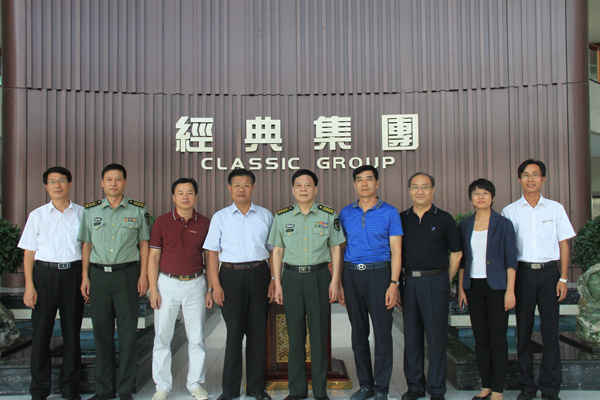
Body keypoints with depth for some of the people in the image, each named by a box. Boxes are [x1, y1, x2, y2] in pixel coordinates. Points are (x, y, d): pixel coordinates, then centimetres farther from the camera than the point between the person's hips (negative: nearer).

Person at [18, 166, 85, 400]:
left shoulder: (82, 214, 7)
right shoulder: (37, 215, 6)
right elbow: (29, 252, 5)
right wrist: (29, 286, -3)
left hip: (73, 273, 0)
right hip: (45, 273, 0)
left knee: (72, 330, 5)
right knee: (41, 331, 1)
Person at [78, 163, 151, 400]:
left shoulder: (138, 210, 4)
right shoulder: (91, 210, 9)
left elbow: (144, 244, 6)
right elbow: (86, 245, 11)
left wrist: (143, 274, -1)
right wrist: (85, 276, 5)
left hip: (127, 273, -2)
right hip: (99, 273, 2)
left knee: (128, 332, 1)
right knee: (102, 331, 7)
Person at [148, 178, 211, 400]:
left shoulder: (204, 223, 3)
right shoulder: (162, 222, 0)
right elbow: (153, 257, 1)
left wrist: (210, 290, 4)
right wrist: (153, 289, -5)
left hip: (195, 284, 1)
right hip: (167, 283, -1)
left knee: (197, 337, 6)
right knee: (162, 336, 4)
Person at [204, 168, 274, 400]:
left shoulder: (265, 216, 9)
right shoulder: (220, 217, 6)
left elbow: (273, 250, 10)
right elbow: (212, 252, 3)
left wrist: (274, 281, 2)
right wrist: (215, 285, -5)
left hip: (259, 274, 1)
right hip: (231, 275, -1)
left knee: (258, 331, 6)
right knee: (234, 332, 0)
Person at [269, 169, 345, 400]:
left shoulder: (329, 215, 2)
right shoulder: (282, 217, 5)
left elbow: (336, 249, 6)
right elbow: (277, 251, 8)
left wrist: (335, 281, -1)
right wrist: (277, 283, 4)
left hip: (319, 276, -1)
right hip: (291, 277, 1)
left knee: (319, 333, 3)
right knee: (295, 333, 6)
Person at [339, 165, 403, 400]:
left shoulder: (389, 213, 1)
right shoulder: (345, 213, 10)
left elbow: (396, 250, -2)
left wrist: (393, 284, -11)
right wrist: (339, 283, 5)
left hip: (378, 273, -3)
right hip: (352, 274, 3)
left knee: (382, 333, 0)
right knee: (358, 334, 10)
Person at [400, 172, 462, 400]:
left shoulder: (444, 219, 2)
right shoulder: (401, 219, 9)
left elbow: (456, 253, 5)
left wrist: (444, 280, 2)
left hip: (435, 281, -3)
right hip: (409, 282, 3)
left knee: (436, 336, 1)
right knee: (411, 336, 8)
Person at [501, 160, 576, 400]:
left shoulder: (555, 208, 7)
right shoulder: (510, 211, 5)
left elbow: (564, 244, 7)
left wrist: (563, 278, 0)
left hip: (549, 272, 0)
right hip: (522, 273, 0)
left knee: (550, 330, 1)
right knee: (523, 330, 6)